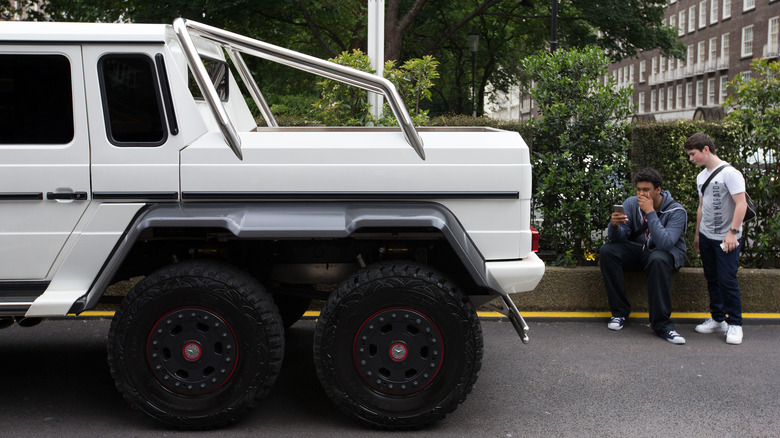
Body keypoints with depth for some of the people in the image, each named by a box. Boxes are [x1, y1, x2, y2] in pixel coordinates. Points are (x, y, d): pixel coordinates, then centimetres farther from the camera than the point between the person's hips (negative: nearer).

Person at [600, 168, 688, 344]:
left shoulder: (676, 211, -16)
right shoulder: (631, 204, -4)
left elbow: (665, 243, -31)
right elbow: (619, 239, -8)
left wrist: (650, 212, -30)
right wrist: (614, 225, -32)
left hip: (668, 253, -4)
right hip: (637, 250, 4)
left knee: (658, 259, -39)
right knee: (606, 250, -22)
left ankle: (662, 324, -34)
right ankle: (620, 311, -14)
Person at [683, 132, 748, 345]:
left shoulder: (729, 173, -13)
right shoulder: (701, 176, 12)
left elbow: (741, 204, -17)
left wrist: (732, 232, -22)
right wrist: (697, 234, 21)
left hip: (726, 239, -7)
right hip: (706, 237, 8)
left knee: (727, 280, -8)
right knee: (712, 280, 11)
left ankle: (735, 324, 4)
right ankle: (718, 319, 22)